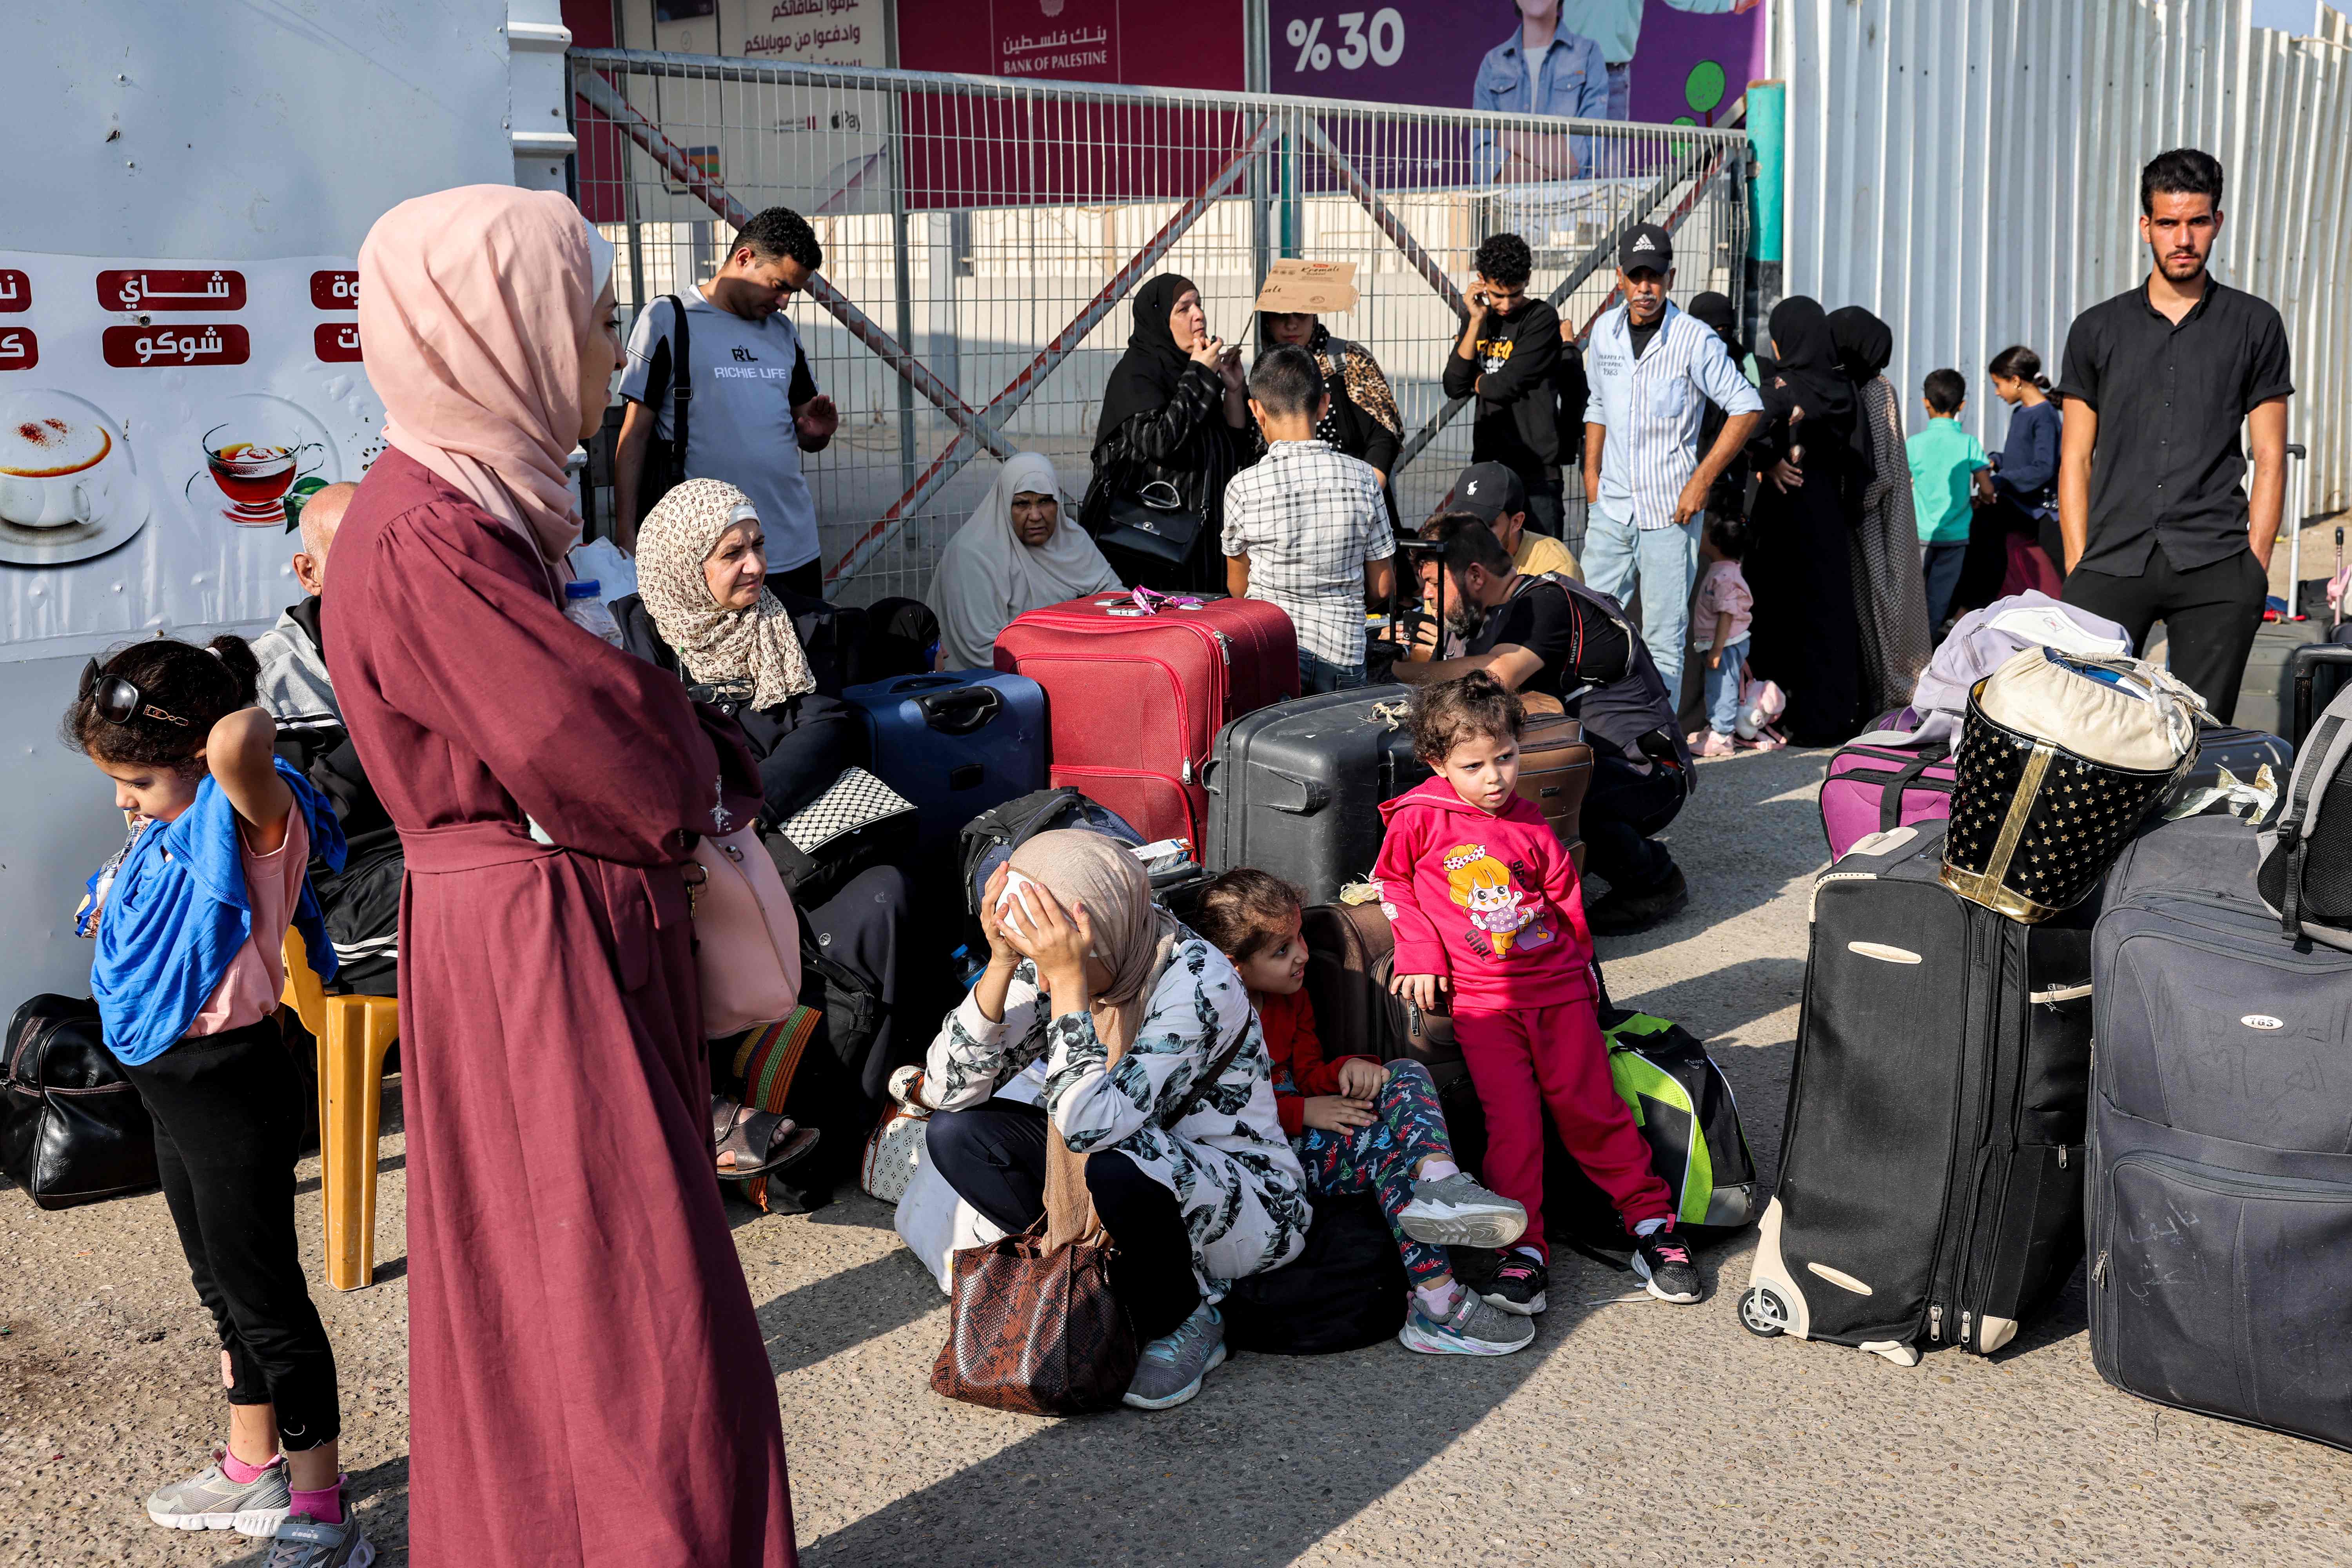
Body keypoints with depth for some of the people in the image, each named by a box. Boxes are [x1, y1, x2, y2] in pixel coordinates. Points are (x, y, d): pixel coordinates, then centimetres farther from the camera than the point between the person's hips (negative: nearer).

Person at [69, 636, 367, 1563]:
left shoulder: (248, 819, -19)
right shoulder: (172, 828, 11)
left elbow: (240, 740, -43)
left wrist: (236, 738, -24)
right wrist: (109, 908, 12)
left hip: (229, 1084, -10)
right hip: (171, 1085, 10)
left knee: (265, 1296, -3)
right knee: (222, 1288, 20)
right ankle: (251, 1469, 36)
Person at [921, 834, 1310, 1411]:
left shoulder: (1196, 980, -27)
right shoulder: (1049, 967, -9)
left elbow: (1090, 1125, -37)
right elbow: (947, 1092, -15)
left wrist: (1069, 981, -36)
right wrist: (1001, 963, -25)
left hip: (1245, 1207, -6)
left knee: (1117, 1167, -37)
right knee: (954, 1133, -9)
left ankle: (1186, 1320, -7)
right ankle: (1111, 1283, 0)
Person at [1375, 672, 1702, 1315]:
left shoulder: (1527, 824, 6)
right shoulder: (1417, 819, -4)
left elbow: (1565, 894, 16)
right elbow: (1393, 882, 9)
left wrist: (1580, 964, 17)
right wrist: (1421, 952, 1)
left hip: (1558, 985, 2)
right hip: (1481, 1000, -2)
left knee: (1589, 1105, 0)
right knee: (1512, 1120, -11)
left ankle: (1650, 1219, 12)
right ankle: (1523, 1250, -4)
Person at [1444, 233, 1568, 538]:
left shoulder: (1542, 319, -6)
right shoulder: (1479, 321, 12)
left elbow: (1506, 386, -14)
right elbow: (1454, 387, 0)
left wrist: (1476, 382, 7)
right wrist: (1476, 322, -4)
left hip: (1535, 470, -6)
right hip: (1486, 466, 6)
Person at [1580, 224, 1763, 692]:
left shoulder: (1696, 339, -11)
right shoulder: (1605, 331, 6)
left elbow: (1746, 407, -7)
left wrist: (1703, 480, -12)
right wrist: (1591, 474, 13)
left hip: (1670, 512, -5)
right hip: (1612, 508, 5)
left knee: (1664, 639, 1)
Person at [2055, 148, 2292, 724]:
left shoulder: (2255, 325, 11)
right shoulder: (2096, 330, 13)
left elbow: (2270, 457, 9)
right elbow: (2076, 459, 12)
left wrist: (2256, 565, 0)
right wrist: (2077, 567, 3)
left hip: (2217, 569, 0)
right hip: (2112, 563, 1)